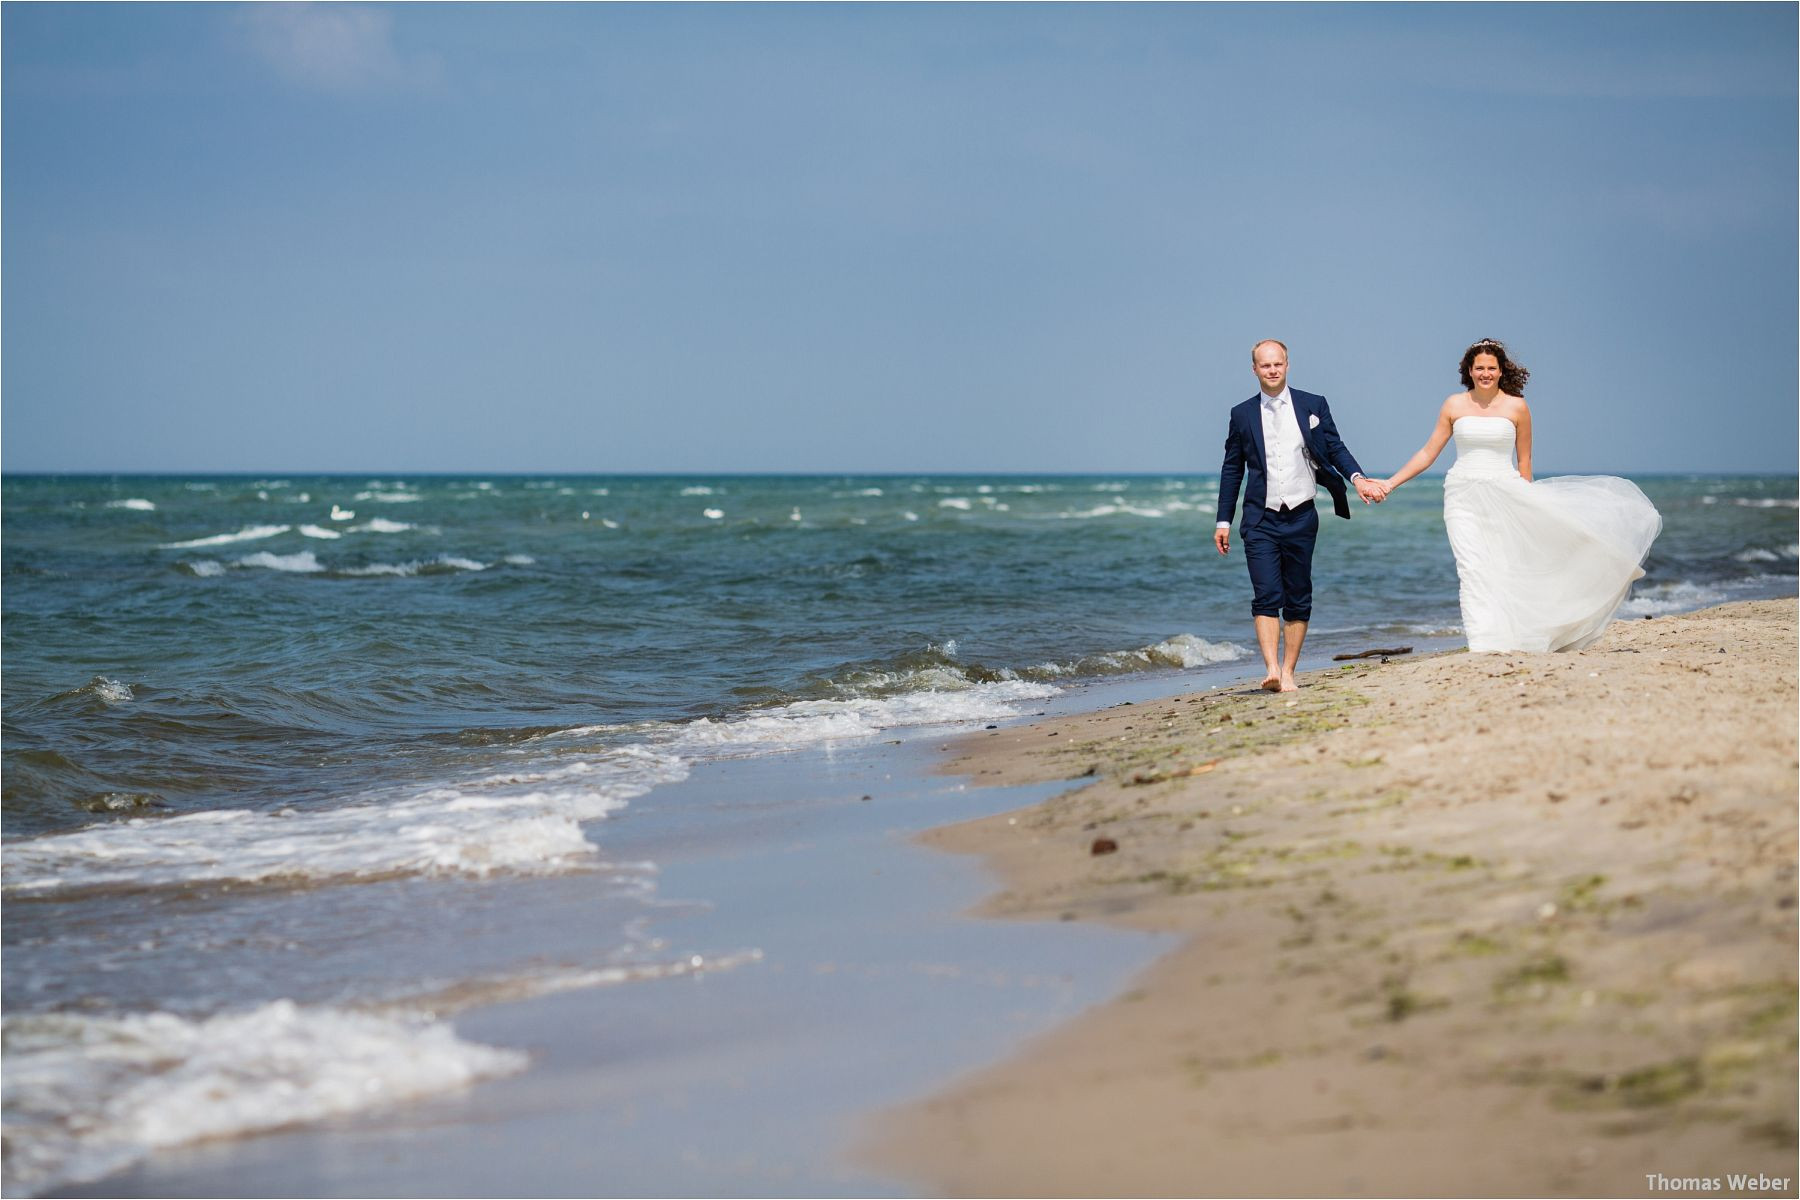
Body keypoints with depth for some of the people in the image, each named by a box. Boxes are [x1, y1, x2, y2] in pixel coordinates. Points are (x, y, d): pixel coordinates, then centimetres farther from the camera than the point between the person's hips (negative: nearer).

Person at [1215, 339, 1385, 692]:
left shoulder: (1313, 406, 6)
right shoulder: (1242, 414, 7)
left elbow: (1335, 448, 6)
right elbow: (1232, 469, 10)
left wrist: (1357, 477, -14)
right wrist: (1223, 521, 8)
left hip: (1301, 518, 1)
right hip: (1261, 520, -1)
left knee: (1298, 599, 5)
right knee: (1266, 597, -13)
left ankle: (1288, 673, 12)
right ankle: (1271, 670, -21)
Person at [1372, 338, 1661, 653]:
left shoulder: (1516, 407, 3)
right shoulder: (1454, 406, 5)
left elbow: (1524, 461, 10)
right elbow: (1428, 453, 9)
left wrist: (1525, 503, 10)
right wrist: (1390, 483, 4)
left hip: (1504, 493, 0)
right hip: (1464, 495, 0)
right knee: (1473, 567, -11)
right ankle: (1484, 645, -16)